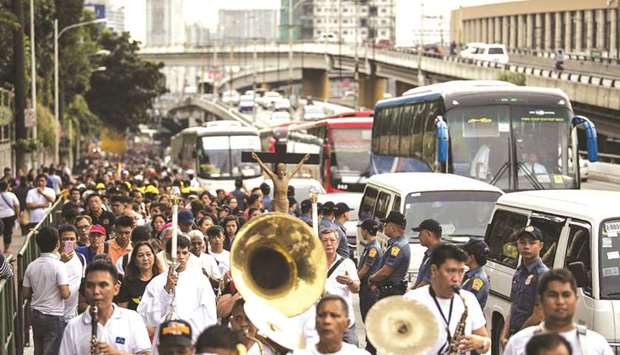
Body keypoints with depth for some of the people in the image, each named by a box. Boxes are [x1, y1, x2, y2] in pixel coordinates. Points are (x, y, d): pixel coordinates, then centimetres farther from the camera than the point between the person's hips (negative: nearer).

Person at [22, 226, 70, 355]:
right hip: (54, 316, -5)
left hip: (36, 315, 5)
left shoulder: (31, 266, 0)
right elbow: (65, 294, -19)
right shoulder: (58, 265, -16)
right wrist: (68, 291, 2)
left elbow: (26, 294, 5)